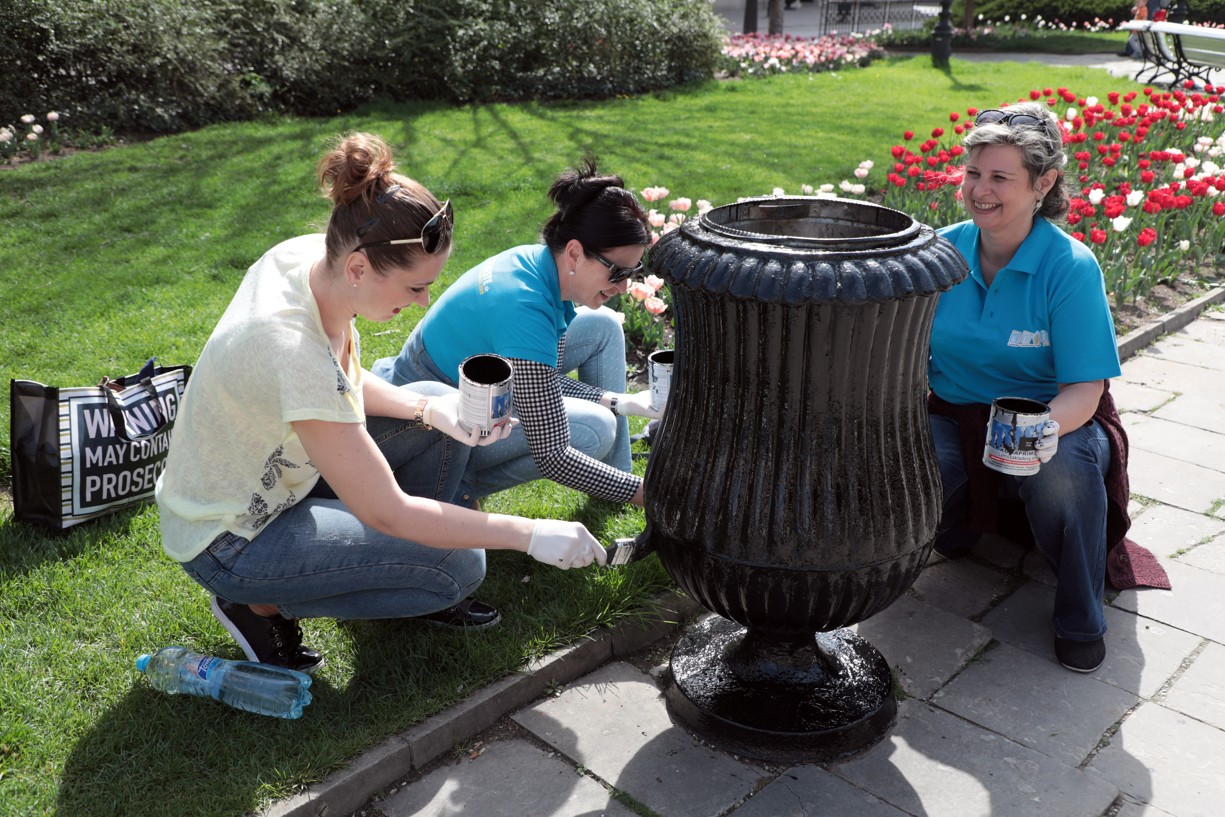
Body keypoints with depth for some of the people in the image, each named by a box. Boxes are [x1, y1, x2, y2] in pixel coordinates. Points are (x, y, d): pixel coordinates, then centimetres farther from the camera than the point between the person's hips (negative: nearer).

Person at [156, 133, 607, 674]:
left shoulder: (310, 255, -13)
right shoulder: (291, 348, -37)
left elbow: (346, 381, 5)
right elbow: (386, 514, -31)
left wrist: (430, 410, -13)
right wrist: (530, 535, -26)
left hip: (275, 466, 8)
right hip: (229, 542, -8)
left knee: (445, 412, 1)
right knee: (459, 566, -13)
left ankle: (420, 586, 14)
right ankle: (263, 604, 2)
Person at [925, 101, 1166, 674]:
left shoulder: (1071, 266, -15)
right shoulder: (944, 251, -4)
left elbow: (1084, 387, -17)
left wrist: (1050, 426, -39)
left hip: (1053, 418, -3)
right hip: (956, 416, 3)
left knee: (1063, 474, -37)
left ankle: (1080, 621, -6)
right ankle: (958, 531, 13)